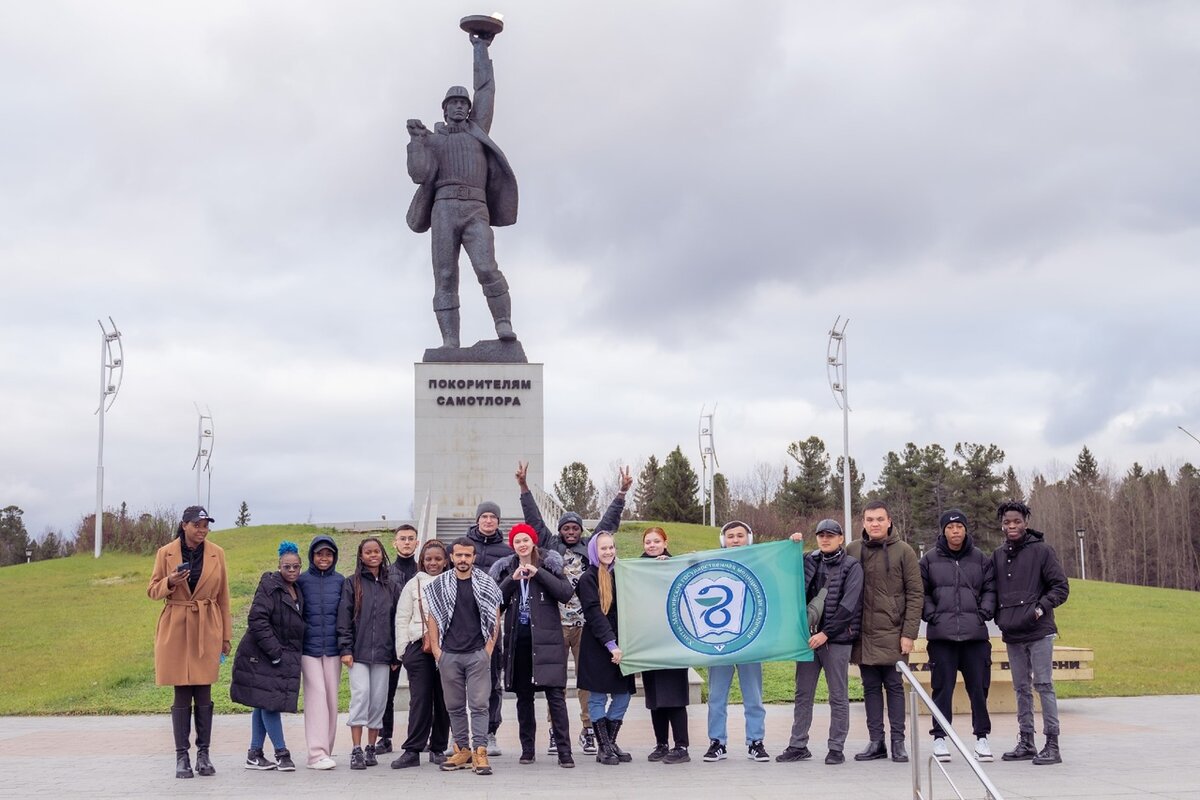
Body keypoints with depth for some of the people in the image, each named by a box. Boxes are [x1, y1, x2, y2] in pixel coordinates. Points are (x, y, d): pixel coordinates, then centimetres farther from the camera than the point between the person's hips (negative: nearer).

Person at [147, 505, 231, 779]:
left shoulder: (217, 553, 3)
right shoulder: (166, 553, -1)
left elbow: (223, 597, 8)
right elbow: (153, 590, 5)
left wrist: (226, 636, 7)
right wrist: (170, 582, -18)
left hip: (207, 631, 1)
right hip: (176, 629, -1)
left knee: (203, 694, 1)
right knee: (182, 695, -1)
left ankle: (203, 754, 10)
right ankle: (182, 757, 6)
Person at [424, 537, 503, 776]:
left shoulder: (486, 584, 4)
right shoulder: (439, 585, 6)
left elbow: (495, 618, 4)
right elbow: (432, 618, 7)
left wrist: (489, 649, -4)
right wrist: (436, 650, 0)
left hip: (478, 654, -2)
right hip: (449, 655, 2)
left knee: (478, 705, -6)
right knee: (455, 706, 7)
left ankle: (480, 752, -8)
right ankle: (462, 750, 14)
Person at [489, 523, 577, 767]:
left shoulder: (549, 564, 3)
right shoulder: (505, 569, 11)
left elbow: (567, 593, -10)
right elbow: (496, 602, 2)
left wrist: (539, 573, -14)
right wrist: (512, 580, -10)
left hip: (546, 639, -3)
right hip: (518, 639, 3)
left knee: (555, 694, -8)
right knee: (523, 696, 8)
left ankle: (564, 750, -8)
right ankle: (527, 748, 15)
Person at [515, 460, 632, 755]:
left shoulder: (590, 547, 13)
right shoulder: (550, 546, 11)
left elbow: (608, 521, 12)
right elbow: (534, 519, 8)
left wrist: (622, 493, 7)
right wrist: (524, 487, 2)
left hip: (585, 624, 1)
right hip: (555, 623, -1)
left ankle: (588, 729, 6)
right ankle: (555, 731, 7)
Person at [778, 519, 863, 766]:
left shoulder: (852, 566, -1)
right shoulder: (810, 561, 13)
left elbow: (848, 606, -10)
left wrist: (825, 633, -15)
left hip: (836, 638, -5)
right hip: (808, 636, 5)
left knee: (838, 696, 1)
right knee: (803, 694, 8)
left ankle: (836, 748, 6)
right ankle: (798, 746, 13)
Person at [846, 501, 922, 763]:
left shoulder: (903, 551, -2)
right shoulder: (852, 550, 6)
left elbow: (915, 594, -3)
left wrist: (909, 633, -9)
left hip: (893, 633, -3)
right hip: (863, 633, 3)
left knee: (894, 686, 3)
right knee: (871, 687, 8)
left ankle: (898, 741, 9)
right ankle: (876, 741, 14)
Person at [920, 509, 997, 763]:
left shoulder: (981, 559, 9)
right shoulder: (929, 560, 6)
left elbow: (990, 589, 11)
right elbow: (921, 592, 8)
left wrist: (984, 612, -2)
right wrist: (931, 614, -5)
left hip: (975, 633, 1)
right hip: (941, 634, -1)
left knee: (978, 686, 3)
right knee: (943, 687, 0)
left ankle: (981, 737, 13)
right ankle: (939, 737, 7)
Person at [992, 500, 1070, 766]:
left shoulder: (1042, 550, -3)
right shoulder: (998, 555, 12)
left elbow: (1061, 587, -3)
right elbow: (992, 590, 20)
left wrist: (1042, 607, -14)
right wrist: (999, 616, 6)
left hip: (1039, 632, -5)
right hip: (1012, 634, 6)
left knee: (1043, 685, -7)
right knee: (1021, 688, 11)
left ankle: (1052, 744, -4)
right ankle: (1026, 743, 17)